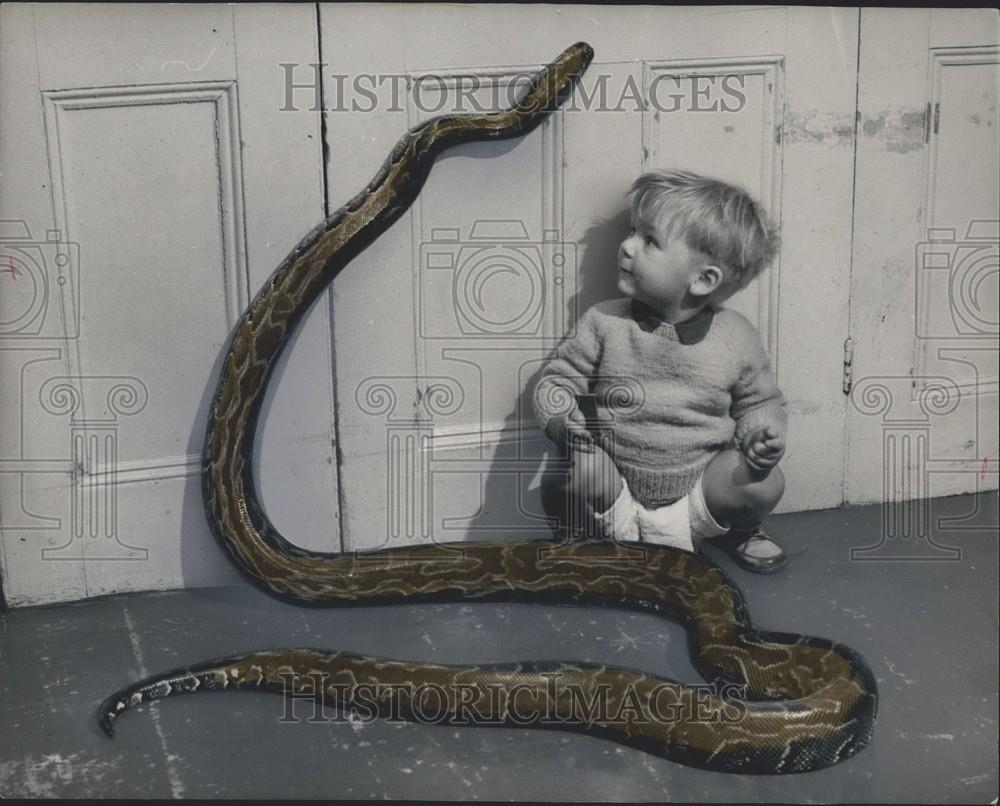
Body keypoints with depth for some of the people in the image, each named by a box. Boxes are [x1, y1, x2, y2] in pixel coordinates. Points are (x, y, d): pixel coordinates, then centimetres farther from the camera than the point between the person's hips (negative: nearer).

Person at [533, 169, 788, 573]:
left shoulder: (735, 339, -5)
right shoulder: (604, 324, -8)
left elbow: (760, 401, 9)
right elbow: (556, 379, -3)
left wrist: (765, 432, -14)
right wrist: (562, 423, -25)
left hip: (697, 486, 1)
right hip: (617, 484, -1)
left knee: (765, 484, -21)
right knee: (584, 469, -31)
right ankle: (616, 532, 1)